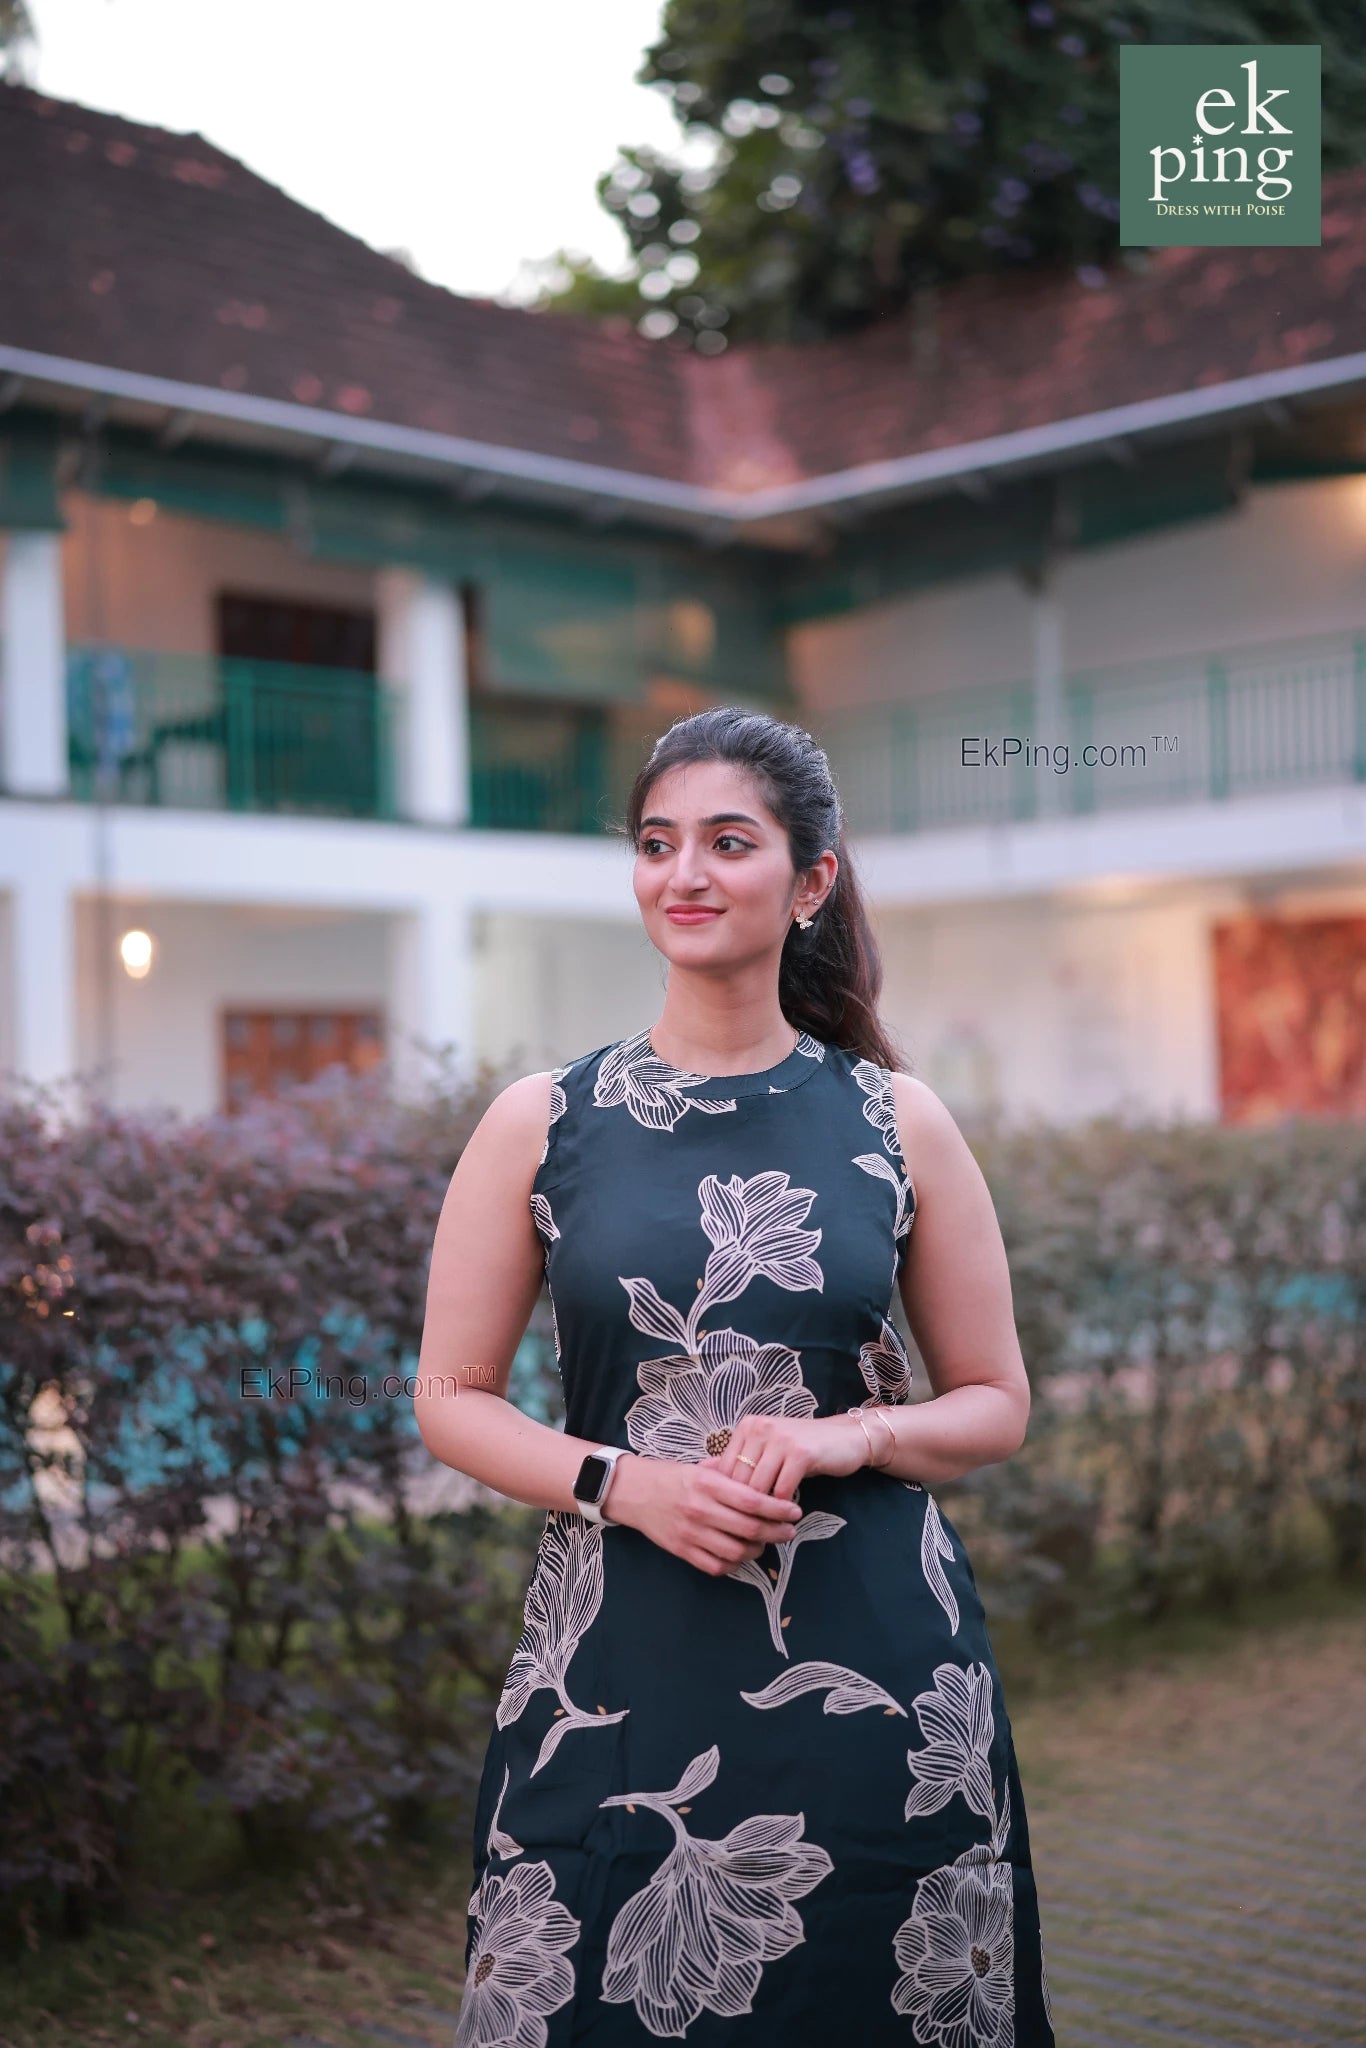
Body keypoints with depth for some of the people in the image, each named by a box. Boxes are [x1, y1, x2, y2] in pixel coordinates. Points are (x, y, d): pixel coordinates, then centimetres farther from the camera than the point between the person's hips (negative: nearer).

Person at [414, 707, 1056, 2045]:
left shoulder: (898, 1122, 2)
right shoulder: (542, 1122, 1)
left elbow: (997, 1405, 8)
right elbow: (451, 1401, 4)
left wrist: (848, 1436, -11)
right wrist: (620, 1481, -12)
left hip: (875, 1667, 1)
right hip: (619, 1663, 0)